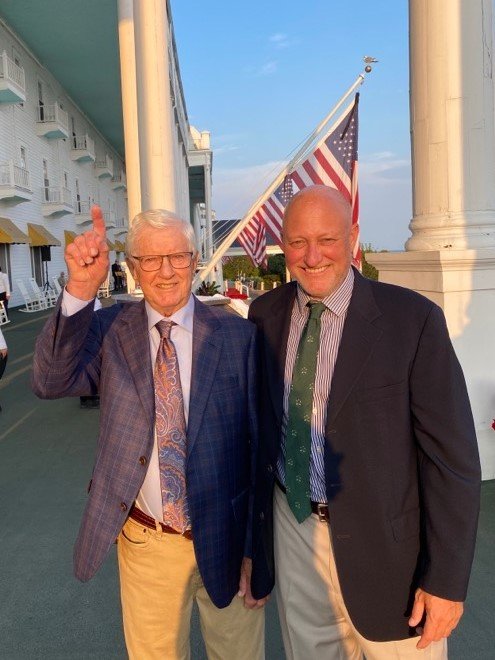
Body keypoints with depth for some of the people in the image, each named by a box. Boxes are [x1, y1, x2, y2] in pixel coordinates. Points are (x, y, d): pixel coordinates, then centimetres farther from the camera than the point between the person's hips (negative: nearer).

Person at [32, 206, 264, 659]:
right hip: (143, 542, 1)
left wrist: (257, 547, -4)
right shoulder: (109, 329, -4)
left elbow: (260, 445, -6)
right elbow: (52, 381, -20)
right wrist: (80, 291, -32)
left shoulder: (238, 335, -9)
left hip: (225, 538, -1)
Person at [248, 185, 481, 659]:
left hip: (384, 544, -3)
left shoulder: (413, 318, -14)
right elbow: (258, 426, 5)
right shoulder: (265, 315, -2)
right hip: (292, 531, 4)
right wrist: (252, 535, 10)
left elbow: (452, 456, -11)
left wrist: (447, 578, -10)